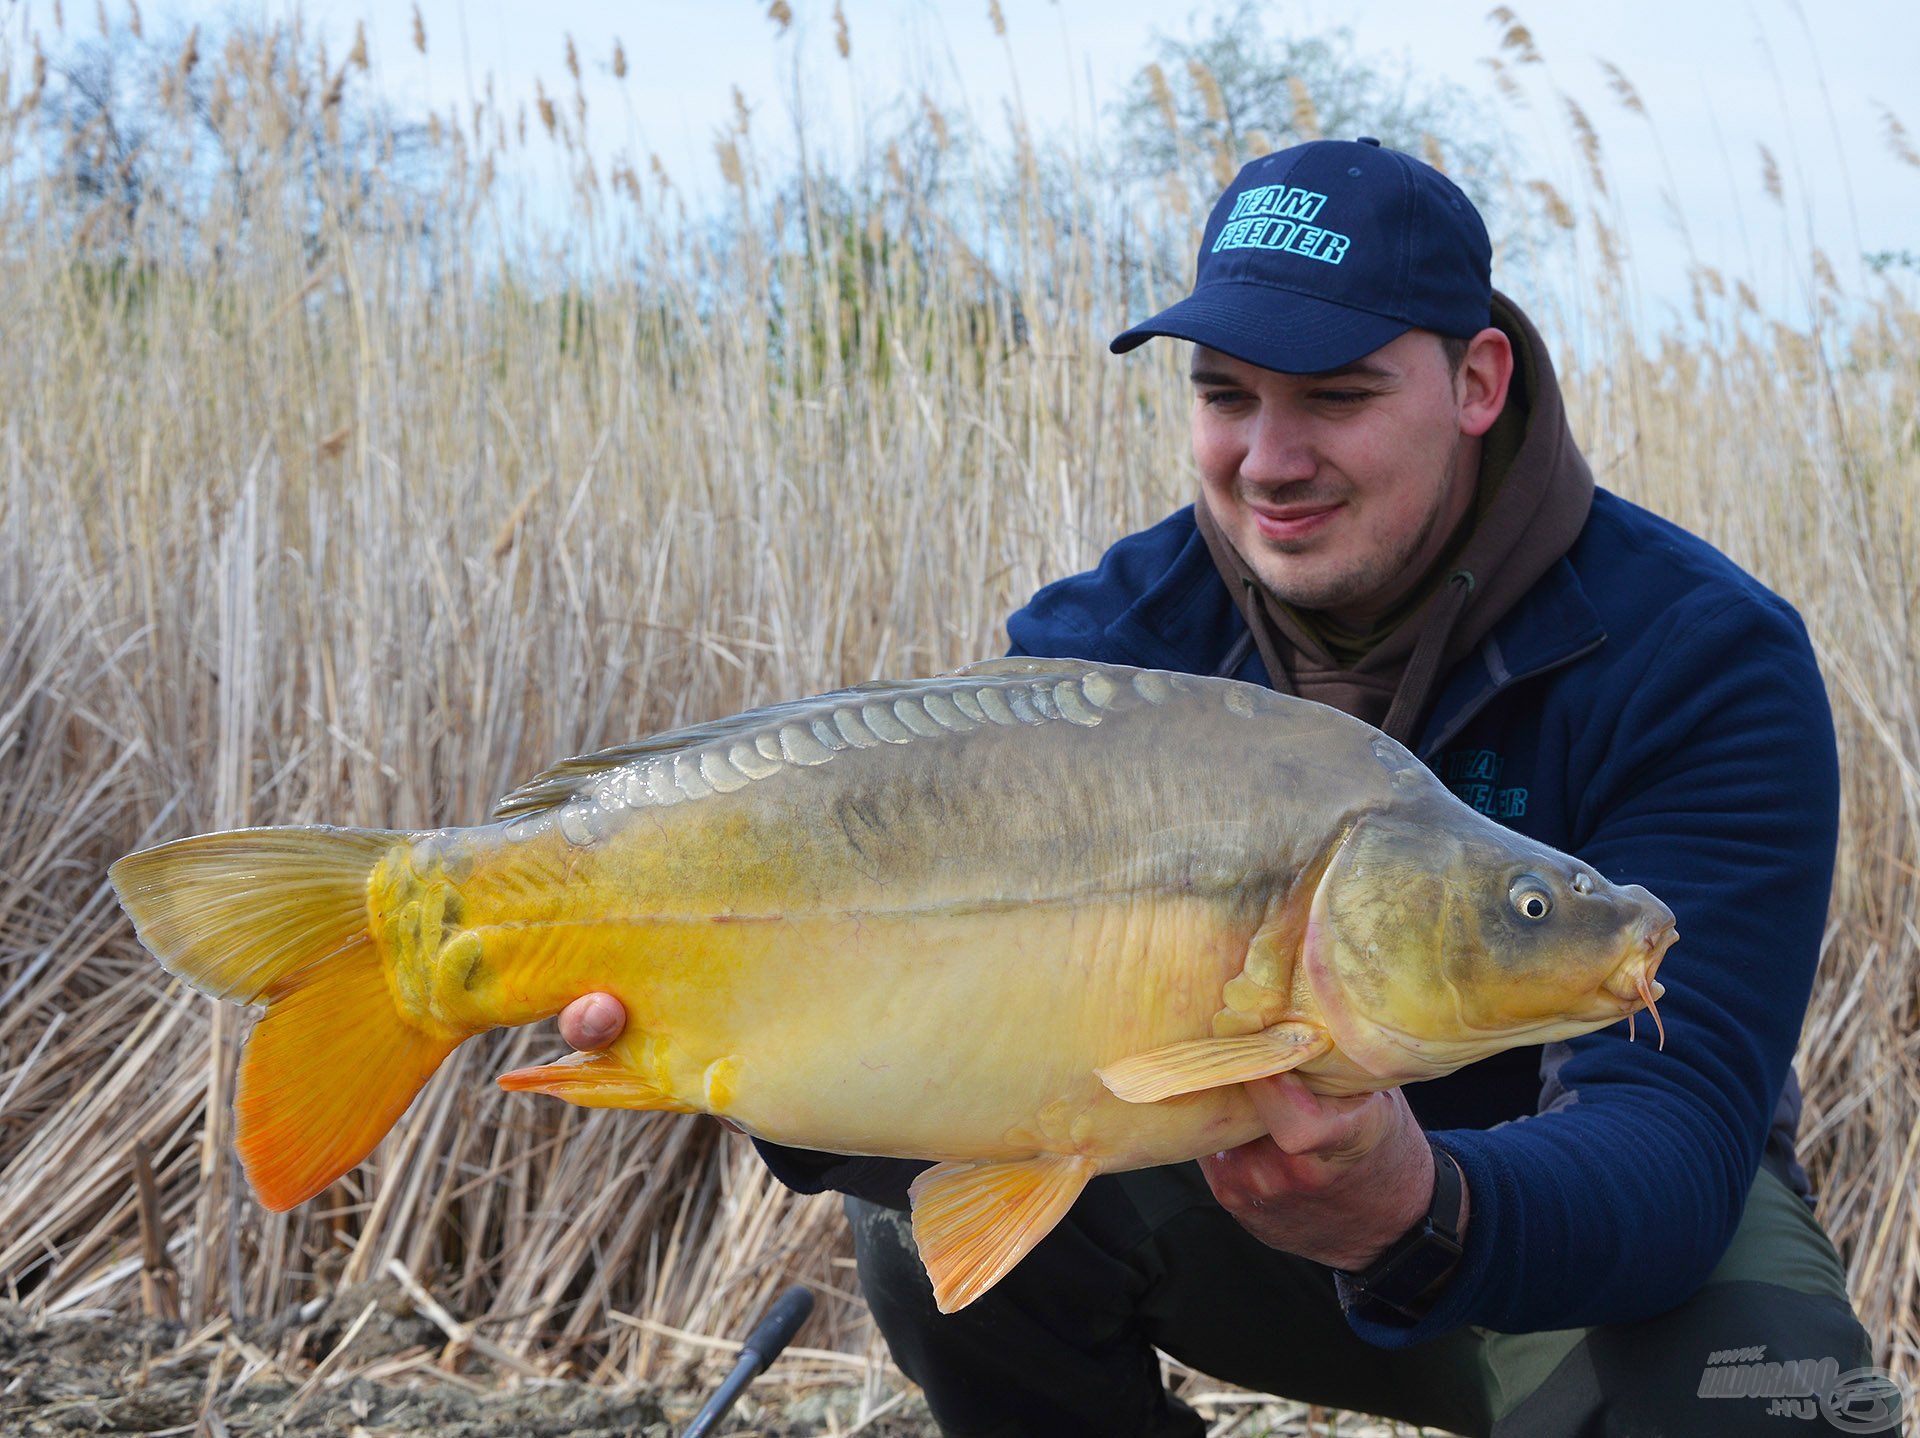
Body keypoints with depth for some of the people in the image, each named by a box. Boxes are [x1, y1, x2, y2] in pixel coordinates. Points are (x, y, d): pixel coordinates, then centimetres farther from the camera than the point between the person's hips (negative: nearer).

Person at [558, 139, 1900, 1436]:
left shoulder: (1701, 660, -25)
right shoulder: (1114, 637, -13)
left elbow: (1671, 1137, -35)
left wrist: (1422, 1219, -58)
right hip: (1237, 1164, 3)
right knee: (943, 1198, -24)